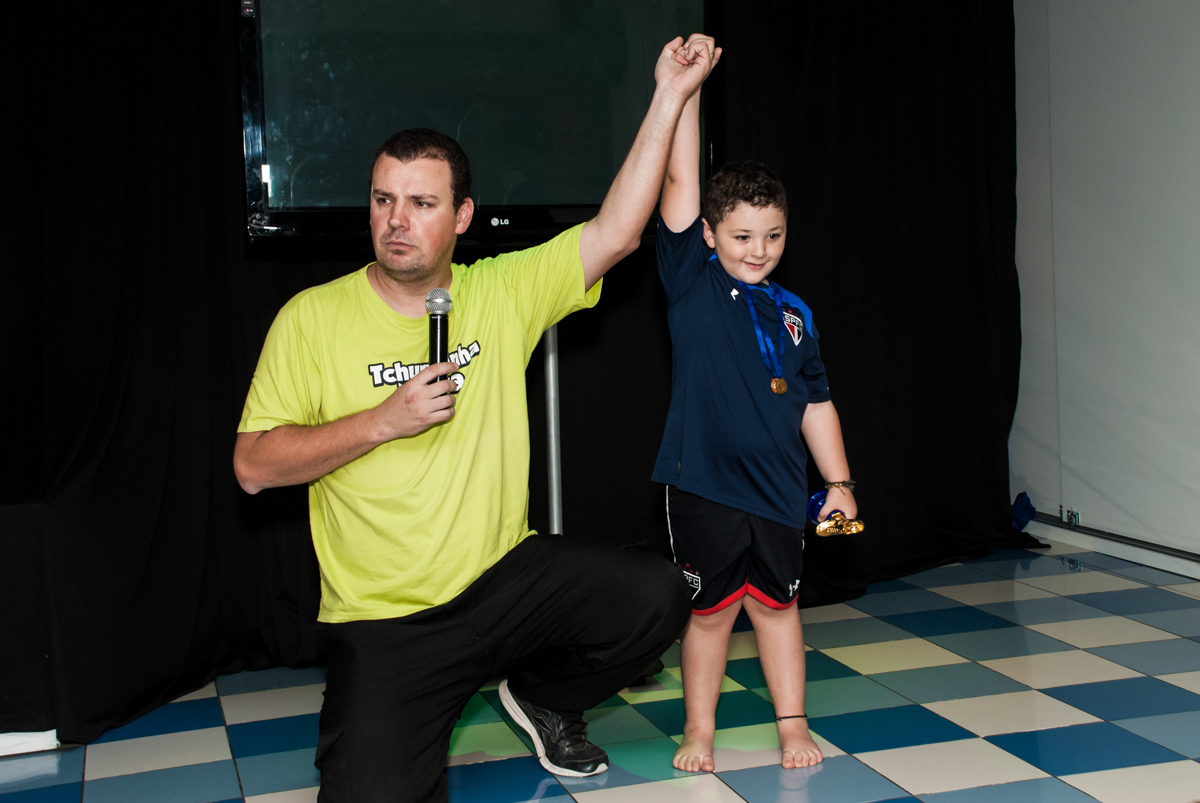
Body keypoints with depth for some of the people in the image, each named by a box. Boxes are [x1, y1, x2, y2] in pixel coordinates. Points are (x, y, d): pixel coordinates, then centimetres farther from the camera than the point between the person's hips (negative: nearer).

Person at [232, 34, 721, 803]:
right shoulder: (314, 317, -6)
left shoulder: (503, 292, 0)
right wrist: (382, 422, -18)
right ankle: (400, 736, 21)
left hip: (506, 579, 3)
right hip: (384, 621, -2)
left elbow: (616, 232, -8)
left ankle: (544, 696, 13)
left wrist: (670, 98, -12)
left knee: (655, 594, -18)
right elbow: (254, 466, -8)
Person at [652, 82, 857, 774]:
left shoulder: (793, 314, 8)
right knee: (711, 610, 8)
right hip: (704, 482, -3)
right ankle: (699, 729, 24)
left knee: (776, 605, 14)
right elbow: (679, 183, -11)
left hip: (778, 486, 3)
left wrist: (839, 481, 11)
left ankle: (793, 723, 27)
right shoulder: (693, 281, -3)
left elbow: (815, 402, 14)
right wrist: (684, 89, -15)